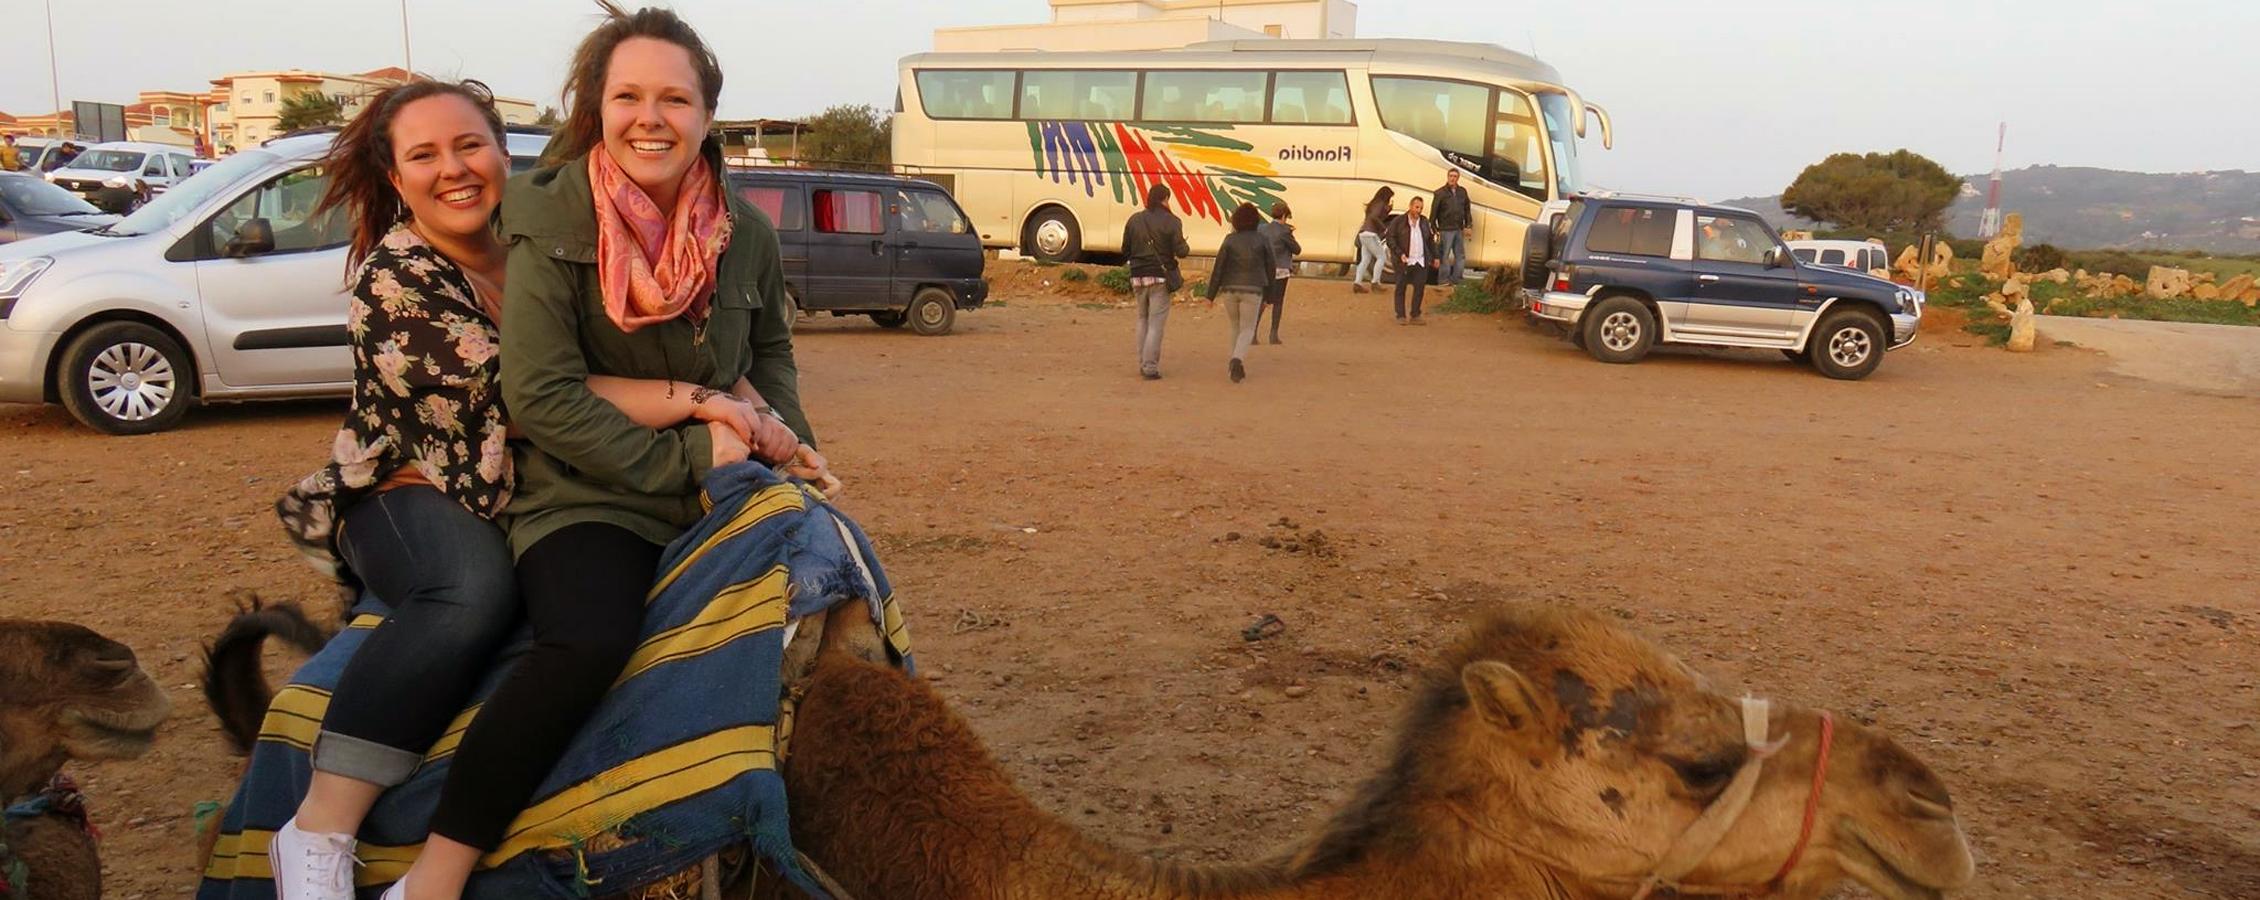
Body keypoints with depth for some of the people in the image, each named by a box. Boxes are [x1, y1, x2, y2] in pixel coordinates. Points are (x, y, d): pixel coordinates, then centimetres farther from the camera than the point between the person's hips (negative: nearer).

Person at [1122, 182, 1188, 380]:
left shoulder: (1134, 220, 4)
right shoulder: (1171, 222, -9)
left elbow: (1125, 250, 6)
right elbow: (1180, 251, -11)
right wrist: (1187, 250, 11)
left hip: (1138, 277, 4)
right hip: (1160, 277, -4)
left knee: (1143, 320, 18)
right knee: (1156, 323, 0)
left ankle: (1143, 364, 21)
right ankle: (1150, 367, -3)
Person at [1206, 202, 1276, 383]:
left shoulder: (1230, 239, -2)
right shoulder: (1263, 240, -2)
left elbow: (1218, 268, -4)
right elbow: (1271, 268, 2)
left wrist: (1211, 295, 0)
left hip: (1230, 290, 2)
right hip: (1252, 291, -2)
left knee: (1237, 327, 21)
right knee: (1247, 331, 4)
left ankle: (1238, 366, 22)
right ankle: (1237, 360, -23)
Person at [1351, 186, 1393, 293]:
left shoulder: (1374, 204, 21)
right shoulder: (1380, 204, -7)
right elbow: (1374, 217, -22)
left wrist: (1389, 209, 20)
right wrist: (1384, 228, -17)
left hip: (1363, 233, 9)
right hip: (1370, 234, -9)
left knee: (1365, 260, 8)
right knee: (1381, 257, -2)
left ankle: (1357, 283, -1)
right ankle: (1375, 282, -6)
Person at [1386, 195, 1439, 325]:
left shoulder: (1425, 222, 12)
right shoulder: (1398, 222, -4)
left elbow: (1430, 240, 20)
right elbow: (1390, 239, -5)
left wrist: (1434, 257, 17)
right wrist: (1400, 254, -15)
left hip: (1421, 262, 4)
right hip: (1404, 261, -4)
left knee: (1420, 287, 1)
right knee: (1401, 288, 1)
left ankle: (1415, 316, 10)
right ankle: (1401, 316, 9)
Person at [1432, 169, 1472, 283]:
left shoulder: (1462, 192, 10)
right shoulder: (1440, 193, -5)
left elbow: (1467, 209, 16)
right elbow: (1434, 212, -6)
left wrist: (1468, 225, 8)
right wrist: (1434, 229, -11)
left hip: (1459, 230, 6)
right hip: (1446, 230, -6)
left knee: (1460, 255, 9)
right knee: (1444, 255, -3)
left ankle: (1456, 278, 17)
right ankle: (1444, 279, 3)